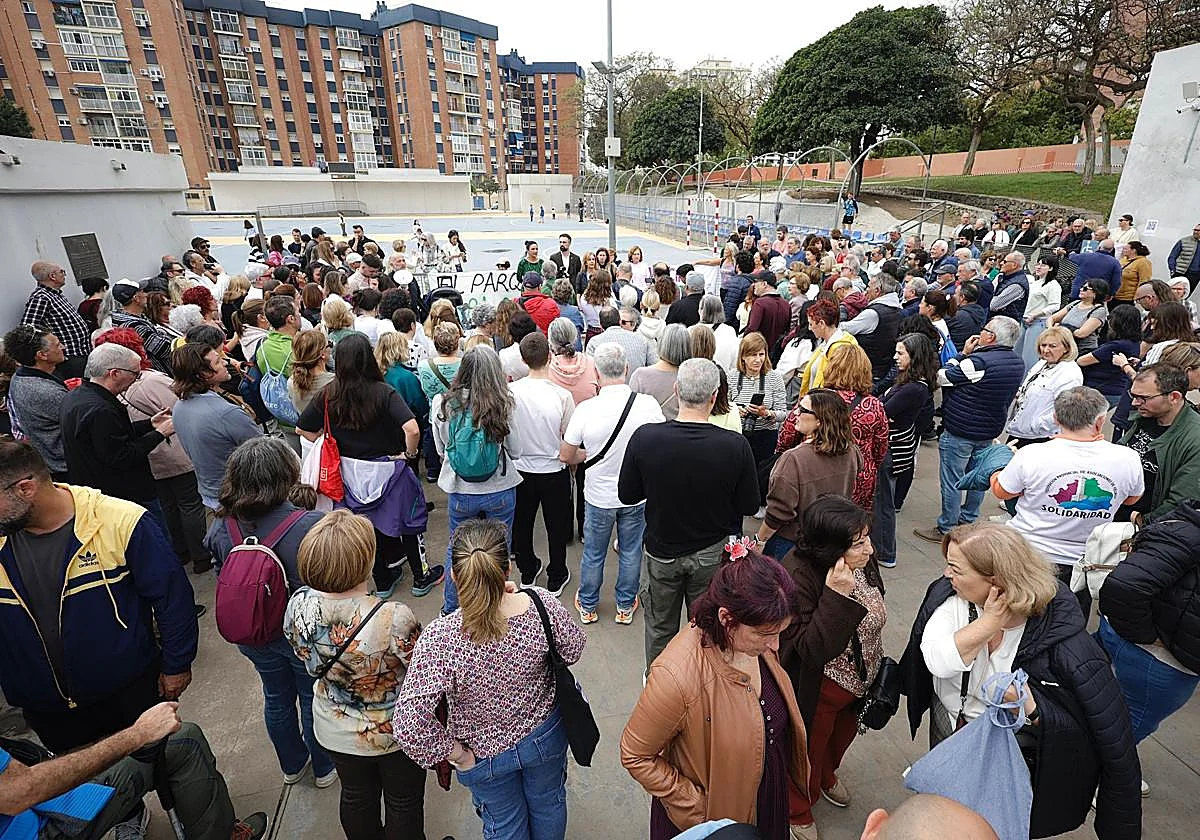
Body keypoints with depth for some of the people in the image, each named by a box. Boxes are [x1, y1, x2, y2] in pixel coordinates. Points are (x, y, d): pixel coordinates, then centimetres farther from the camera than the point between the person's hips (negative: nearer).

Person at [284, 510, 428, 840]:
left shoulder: (298, 605, -23)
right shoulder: (394, 618, -39)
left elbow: (310, 663, -2)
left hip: (335, 731, 4)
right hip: (395, 733, -4)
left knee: (356, 797, 31)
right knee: (404, 804, 25)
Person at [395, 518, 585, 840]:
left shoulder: (440, 638, -37)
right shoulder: (541, 604, -32)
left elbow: (409, 725, -35)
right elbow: (573, 650, -11)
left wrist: (455, 753, -16)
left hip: (485, 755, -1)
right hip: (545, 737, 2)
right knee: (548, 802, 34)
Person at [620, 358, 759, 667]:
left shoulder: (645, 437, -23)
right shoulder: (736, 446, -24)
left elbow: (627, 495, -9)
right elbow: (749, 505, -11)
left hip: (661, 551, 1)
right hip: (713, 554, 0)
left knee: (659, 627, 23)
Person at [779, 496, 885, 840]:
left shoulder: (861, 561, -16)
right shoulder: (798, 576, -36)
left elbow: (872, 615, 4)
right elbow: (810, 649, -36)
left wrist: (875, 666, 17)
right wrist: (835, 595, -44)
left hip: (858, 682, 7)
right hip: (817, 693, -6)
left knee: (843, 735, 33)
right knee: (809, 752, 20)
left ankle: (827, 776, 66)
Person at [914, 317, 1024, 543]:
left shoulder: (978, 362, -25)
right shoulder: (1018, 363, 3)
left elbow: (941, 378, -15)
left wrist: (963, 353, -6)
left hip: (959, 431, -8)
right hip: (989, 430, 8)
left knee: (951, 481, 3)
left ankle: (946, 530, 13)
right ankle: (968, 520, 34)